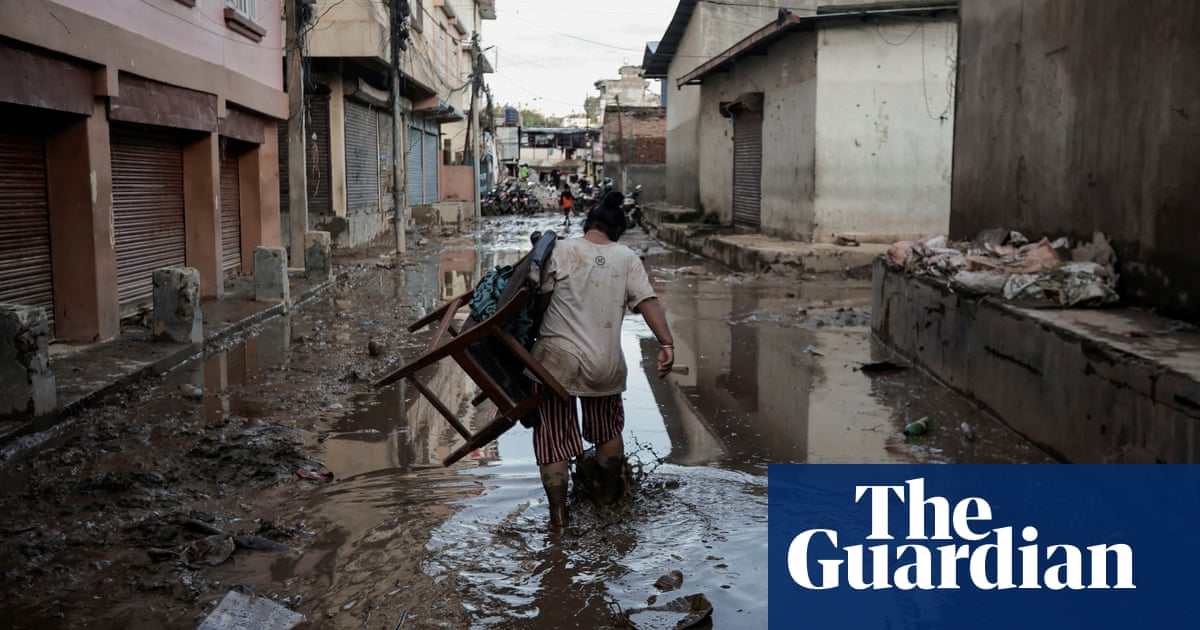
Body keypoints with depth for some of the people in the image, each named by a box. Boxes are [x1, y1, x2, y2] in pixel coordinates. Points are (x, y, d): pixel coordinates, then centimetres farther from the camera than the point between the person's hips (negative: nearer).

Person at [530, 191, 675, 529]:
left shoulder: (561, 250, -3)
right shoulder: (627, 257, 2)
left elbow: (541, 300, -1)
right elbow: (648, 301, -8)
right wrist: (666, 343, -10)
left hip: (556, 358, -2)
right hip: (604, 363, 2)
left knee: (553, 436, 8)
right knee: (607, 430, 24)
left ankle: (558, 512, 10)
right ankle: (610, 491, 41)